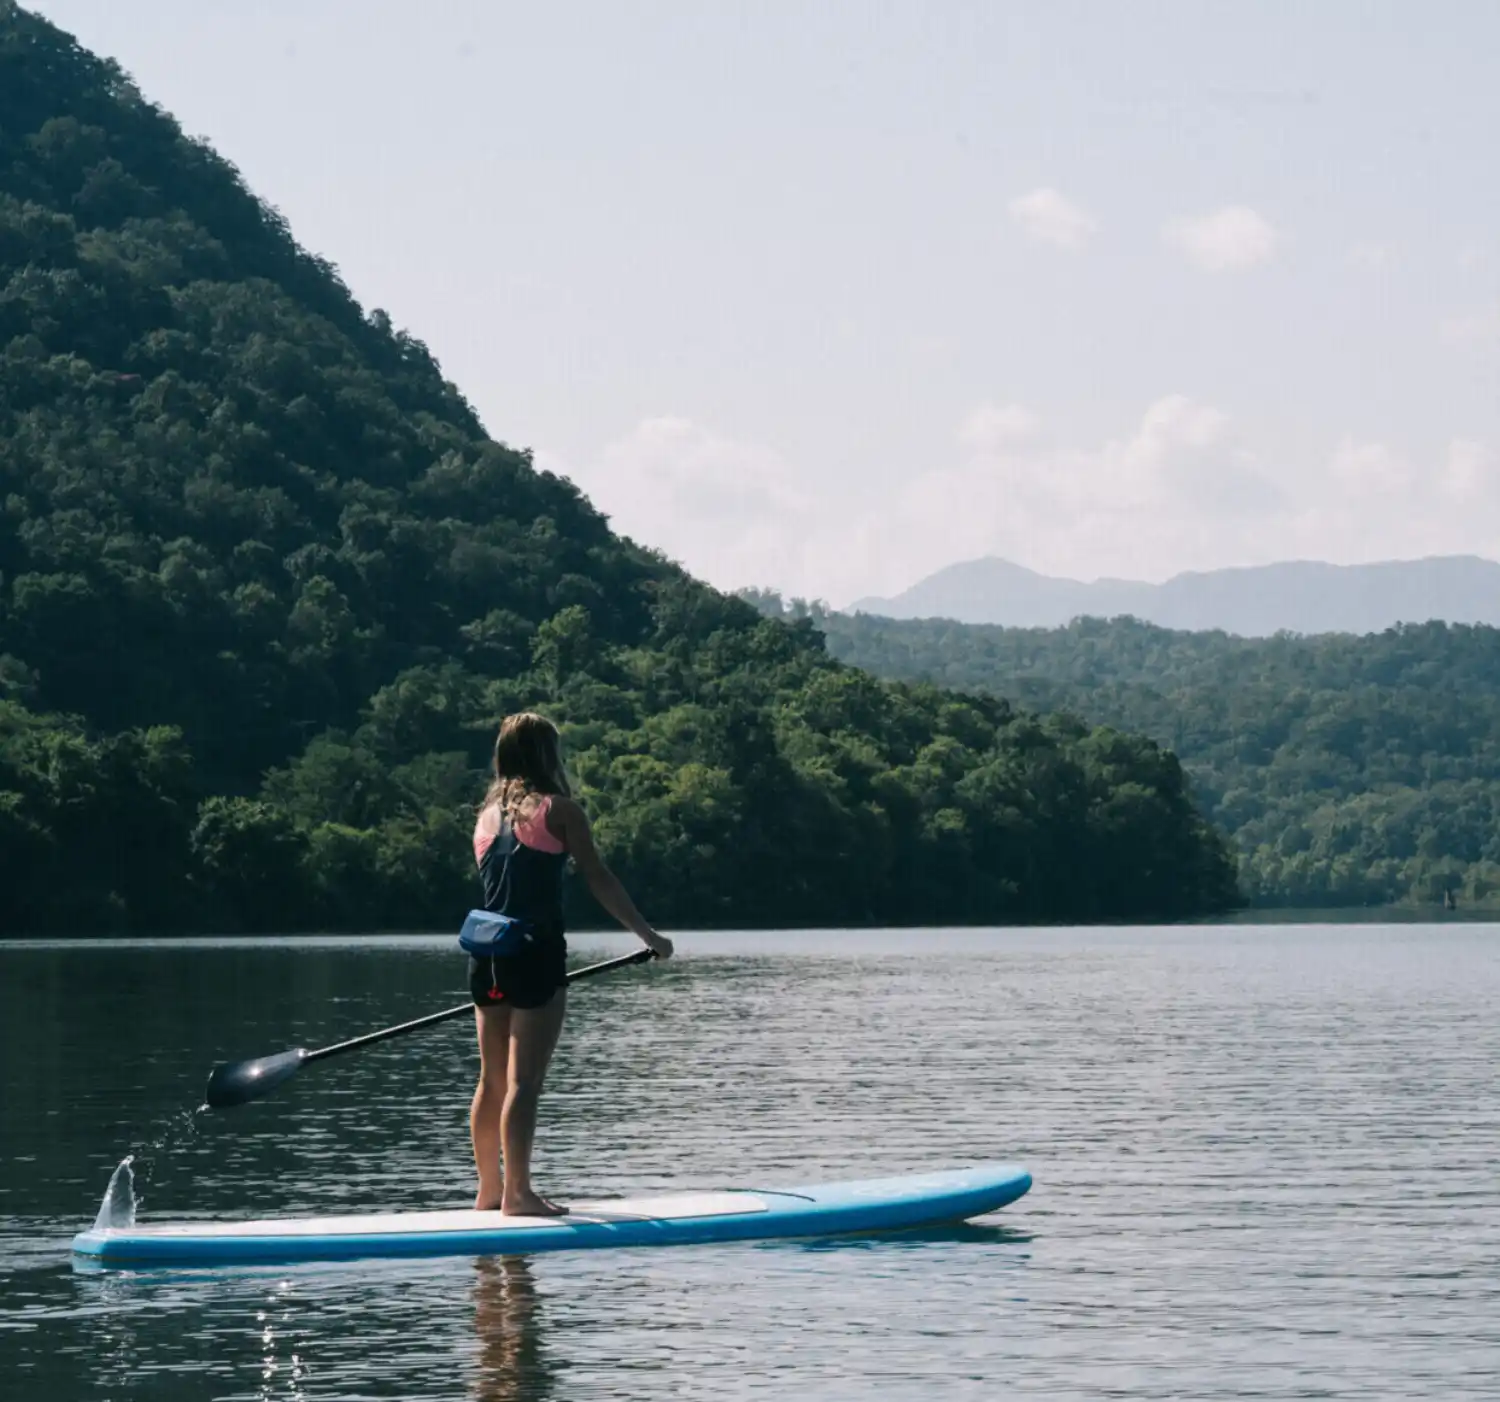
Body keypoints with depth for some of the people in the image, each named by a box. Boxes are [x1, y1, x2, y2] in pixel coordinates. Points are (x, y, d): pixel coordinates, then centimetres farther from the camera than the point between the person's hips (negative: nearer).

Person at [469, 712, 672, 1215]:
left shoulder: (487, 813, 14)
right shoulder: (559, 809, -3)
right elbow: (600, 880, -4)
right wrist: (648, 935, 2)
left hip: (486, 953, 6)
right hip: (536, 949, -6)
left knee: (492, 1080, 12)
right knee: (524, 1080, -7)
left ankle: (489, 1190, 18)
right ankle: (518, 1192, -8)